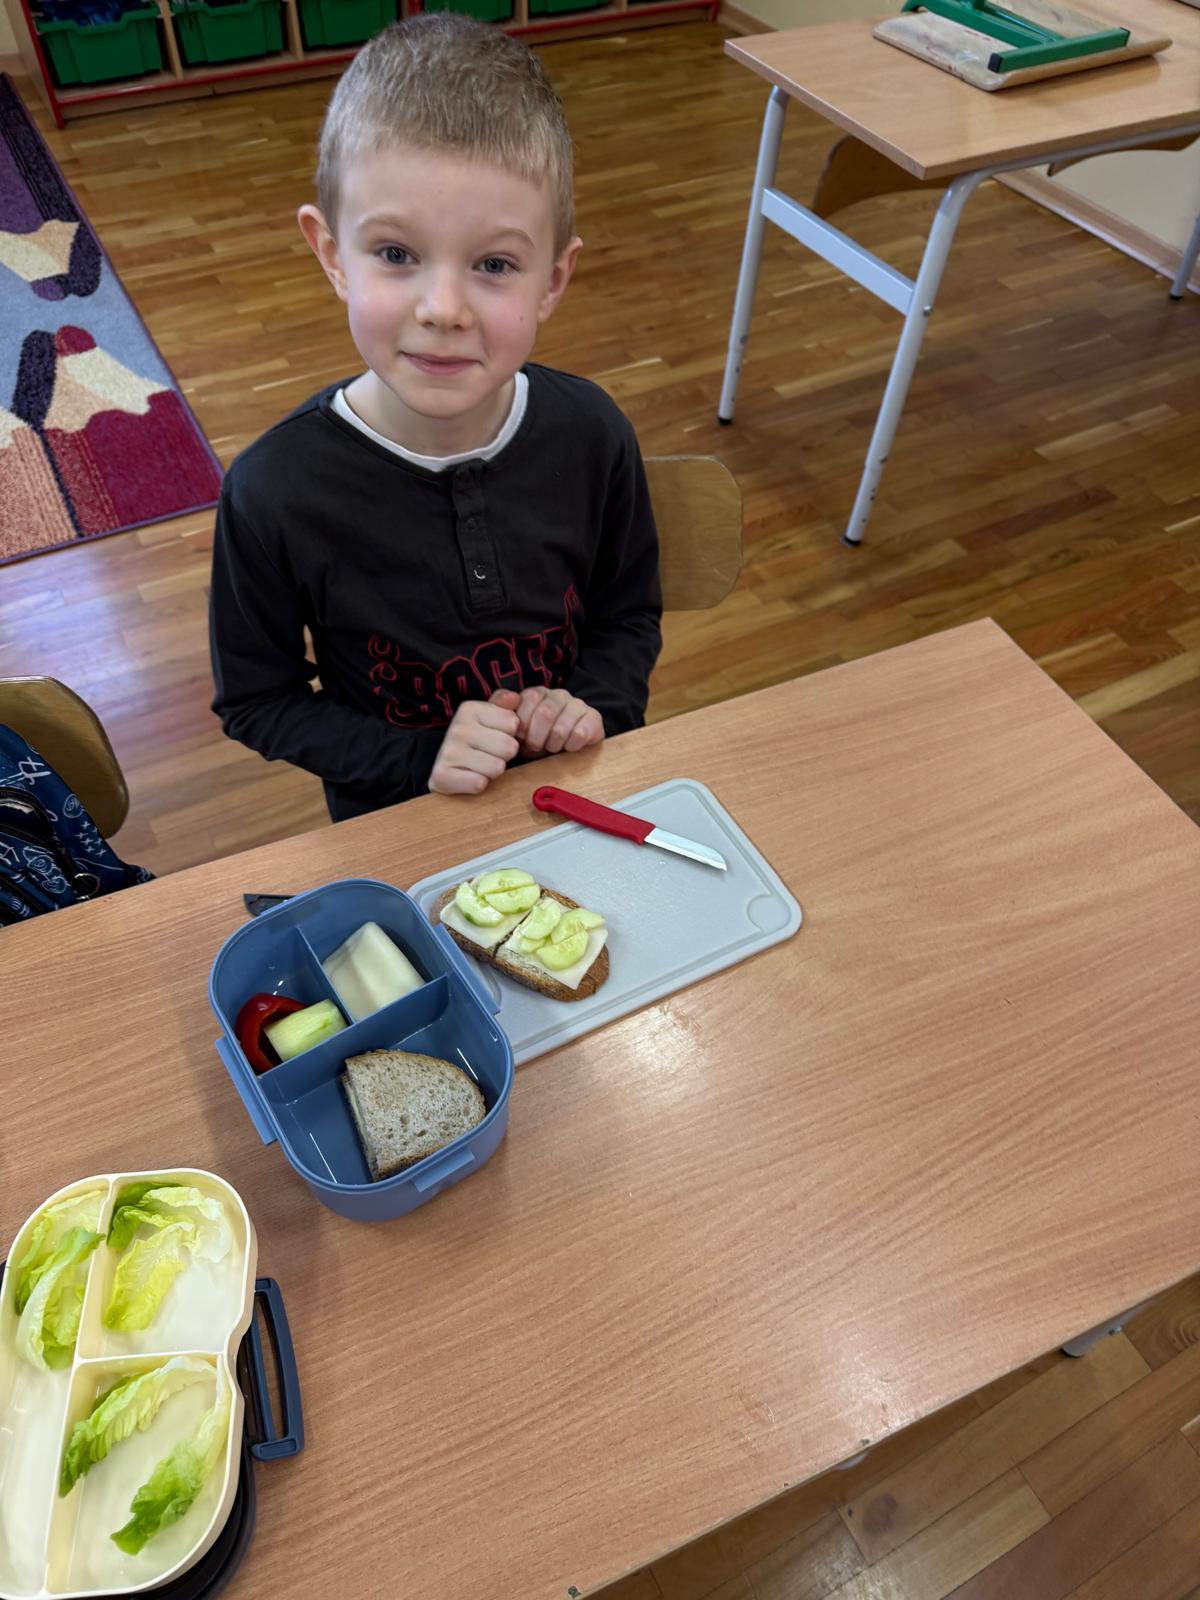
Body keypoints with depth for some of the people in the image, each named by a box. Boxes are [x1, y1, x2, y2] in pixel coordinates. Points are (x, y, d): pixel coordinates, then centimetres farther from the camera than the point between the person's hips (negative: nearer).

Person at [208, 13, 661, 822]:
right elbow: (256, 700, -12)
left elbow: (631, 615, -1)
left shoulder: (590, 433, -17)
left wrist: (595, 706, -20)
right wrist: (419, 757, -23)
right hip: (397, 826, -1)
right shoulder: (273, 492, -24)